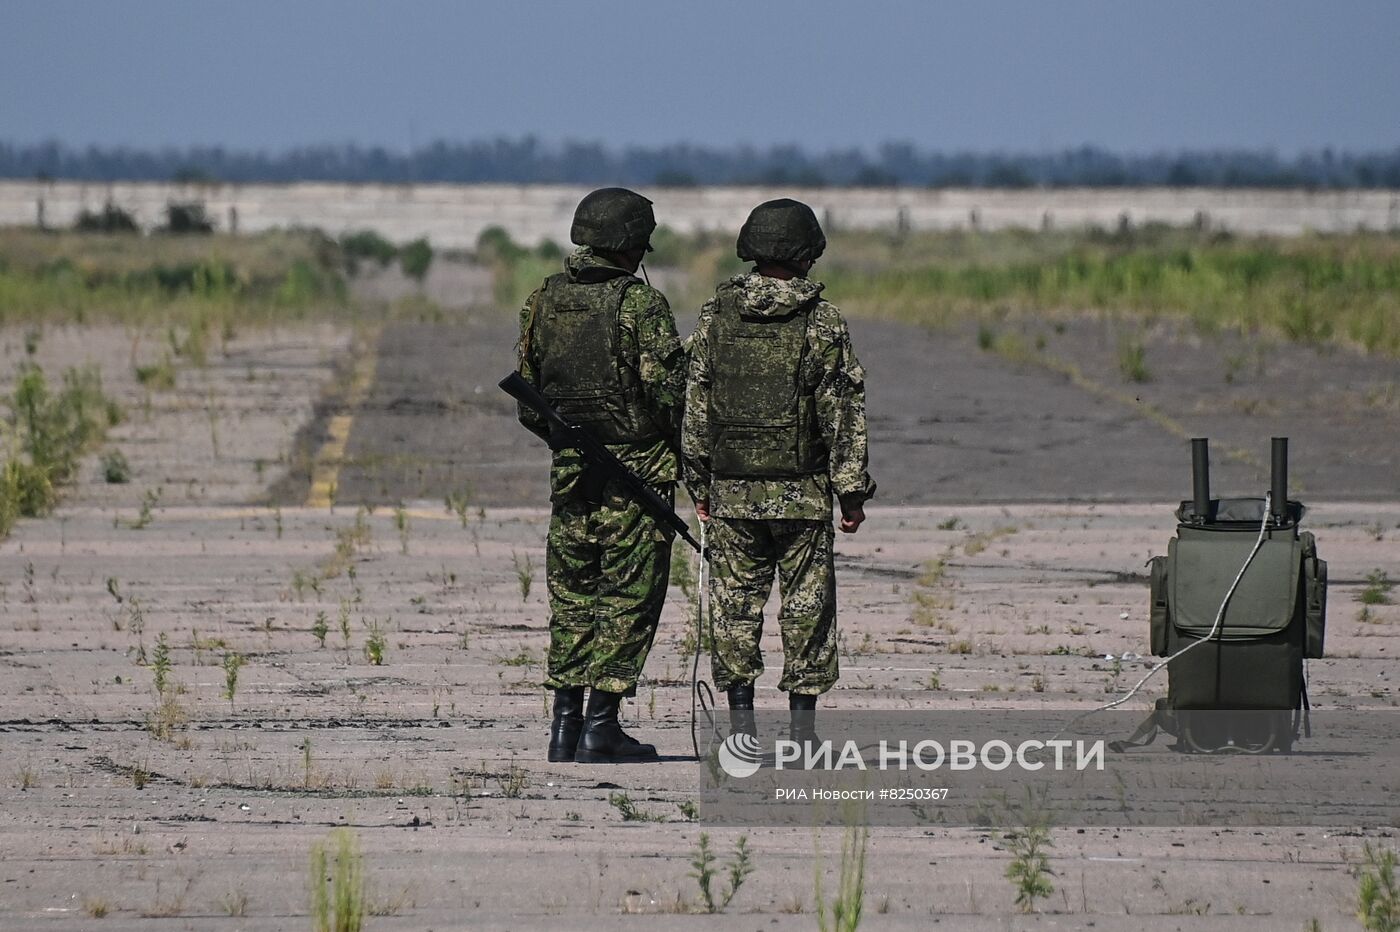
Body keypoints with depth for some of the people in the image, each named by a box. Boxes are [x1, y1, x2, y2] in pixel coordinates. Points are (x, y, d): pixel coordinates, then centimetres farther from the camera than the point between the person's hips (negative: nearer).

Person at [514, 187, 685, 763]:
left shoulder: (544, 302, 6)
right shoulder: (641, 304, -12)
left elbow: (526, 396, 11)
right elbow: (669, 390, -14)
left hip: (570, 471, 5)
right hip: (637, 469, -5)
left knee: (572, 597, 12)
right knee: (629, 596, 0)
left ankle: (565, 724, 10)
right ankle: (602, 725, -4)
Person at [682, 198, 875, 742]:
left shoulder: (716, 315, 2)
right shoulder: (822, 322, -6)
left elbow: (695, 406, 5)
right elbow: (843, 415, -5)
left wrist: (699, 483, 12)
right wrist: (852, 491, -1)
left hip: (731, 491, 2)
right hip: (802, 492, -2)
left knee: (735, 606, 6)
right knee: (807, 607, 4)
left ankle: (741, 723, 3)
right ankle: (802, 725, 3)